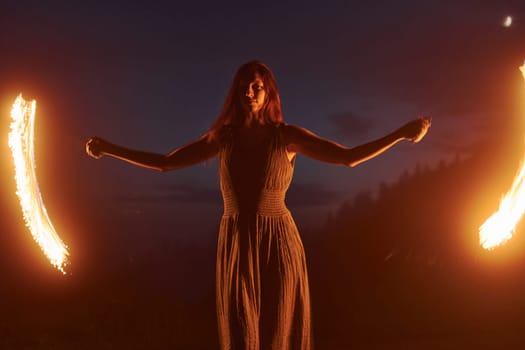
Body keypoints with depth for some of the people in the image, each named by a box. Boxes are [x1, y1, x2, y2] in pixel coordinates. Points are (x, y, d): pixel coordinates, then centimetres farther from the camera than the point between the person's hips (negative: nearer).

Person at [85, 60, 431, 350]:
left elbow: (349, 157, -5)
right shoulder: (224, 137, 4)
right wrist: (110, 148, 7)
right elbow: (165, 163, 8)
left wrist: (402, 133, -12)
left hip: (278, 244, -1)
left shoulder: (287, 136, -1)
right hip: (236, 245, 2)